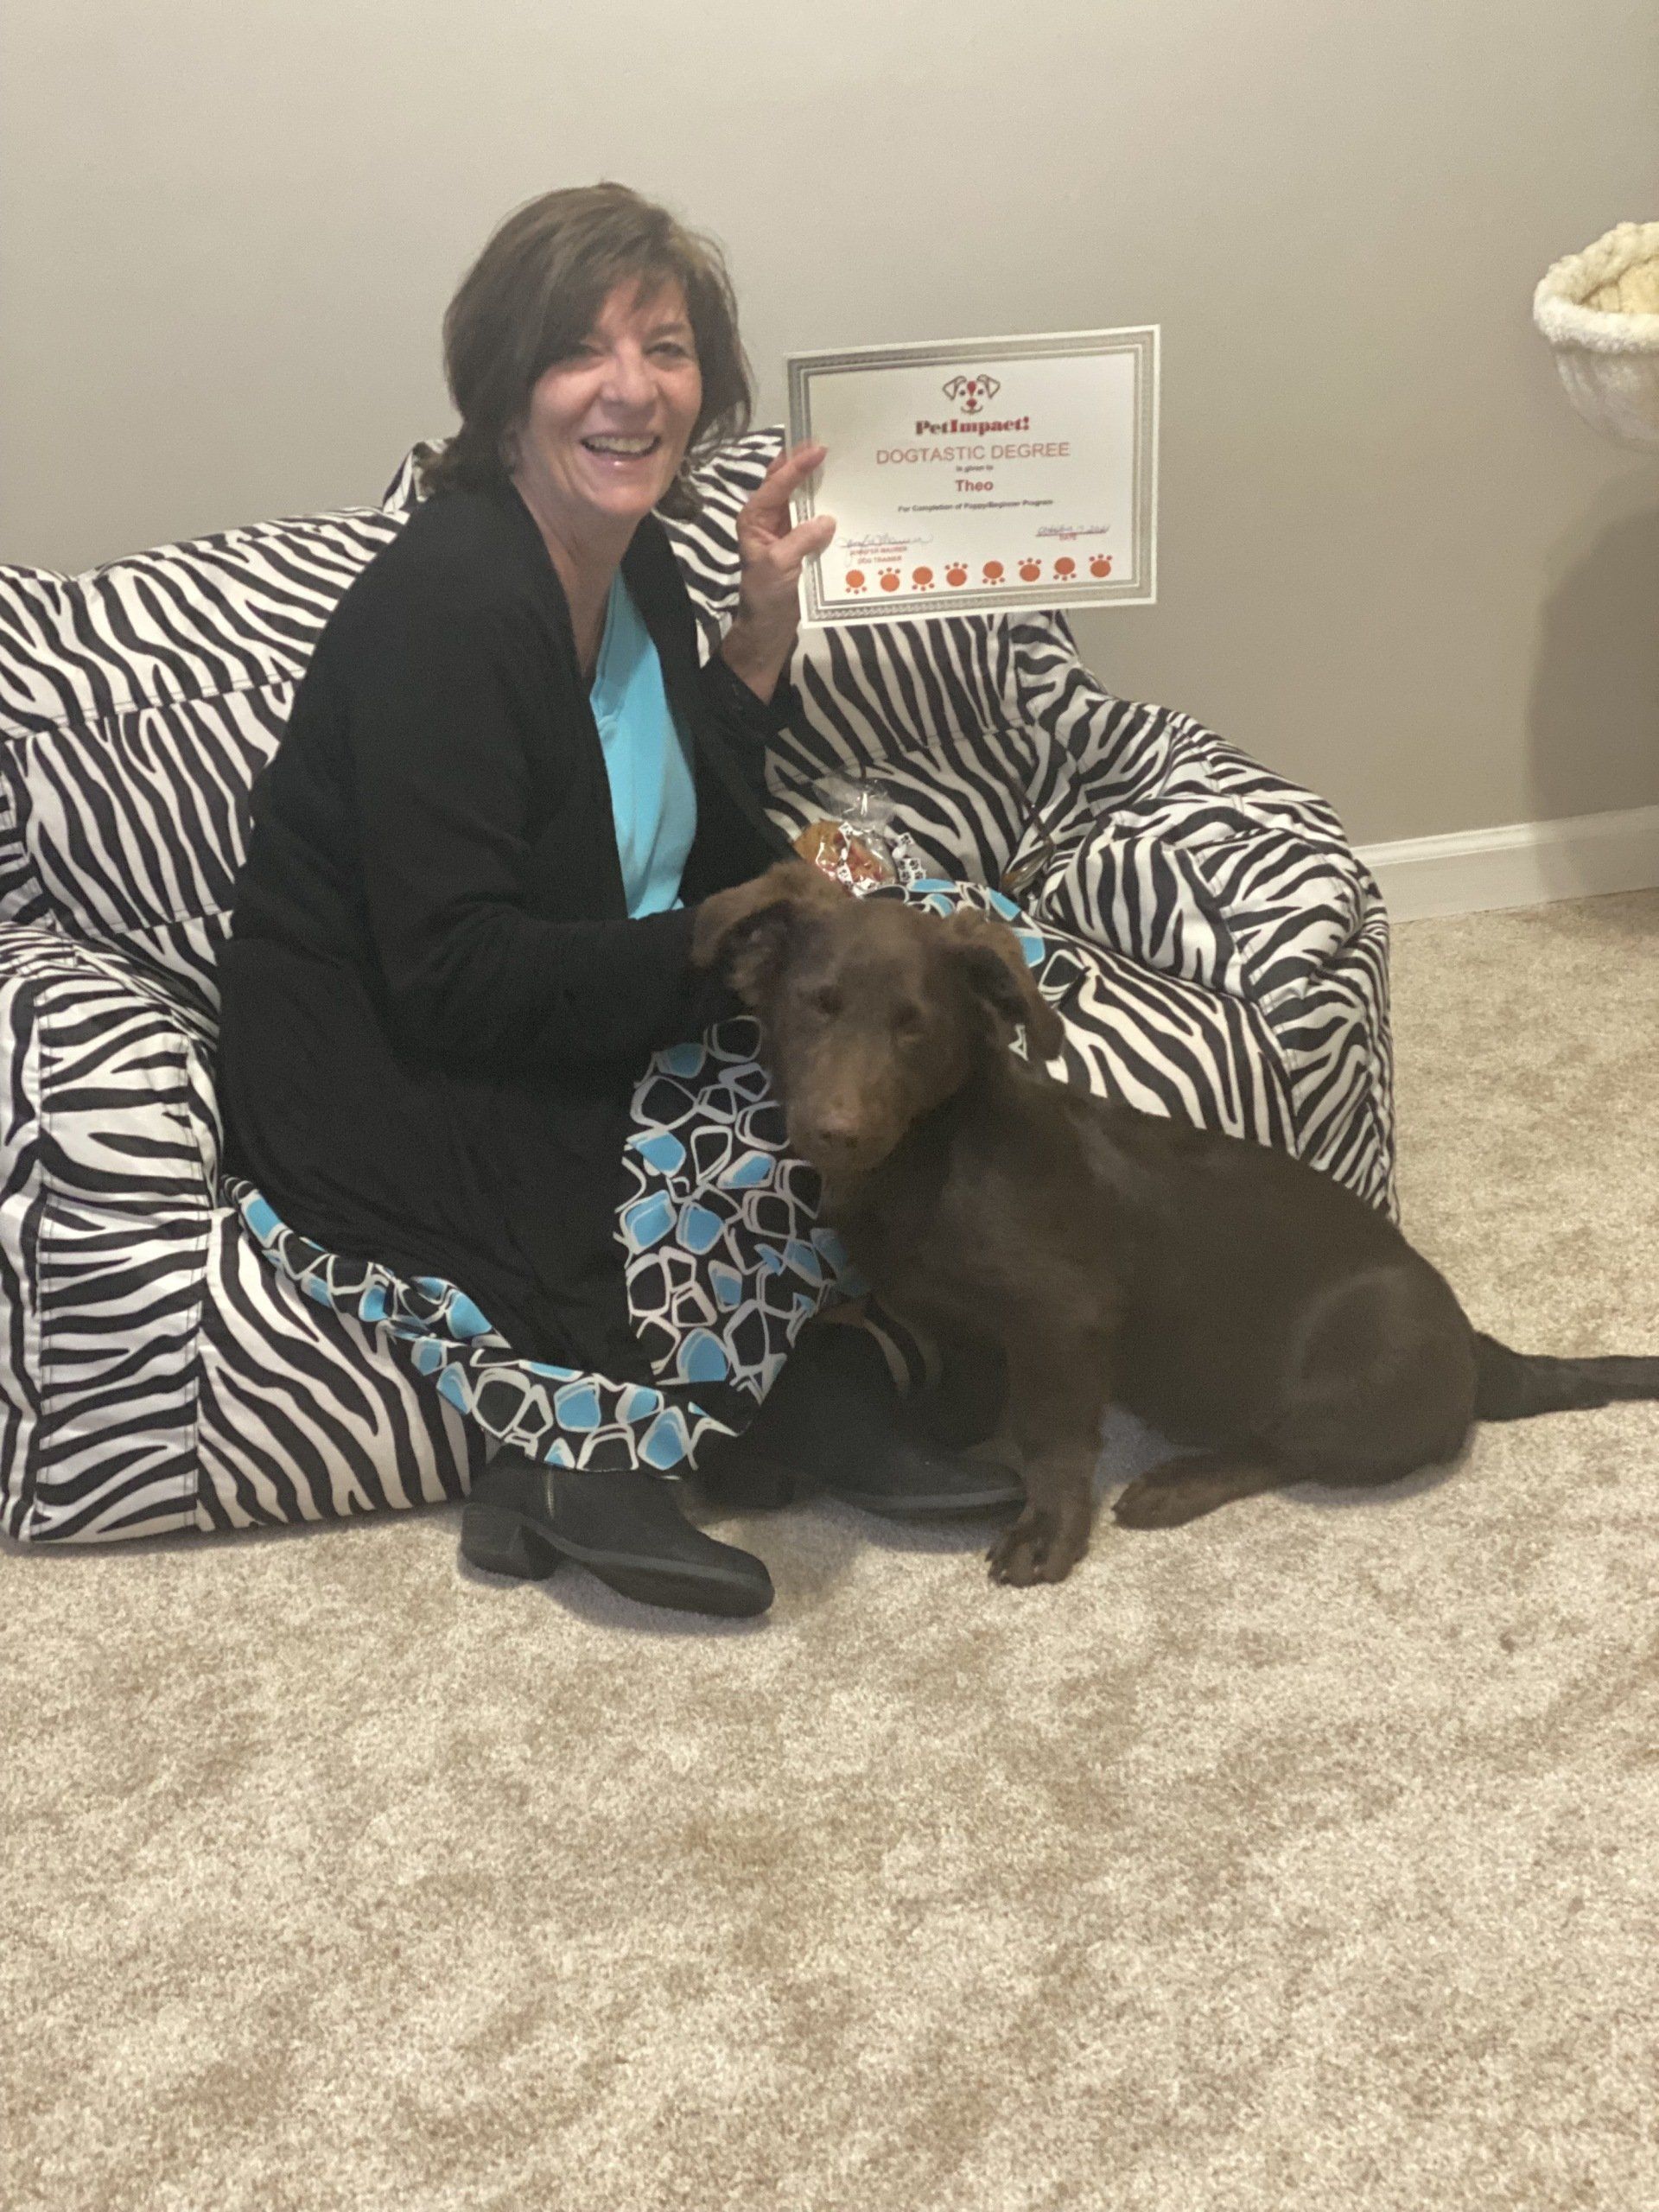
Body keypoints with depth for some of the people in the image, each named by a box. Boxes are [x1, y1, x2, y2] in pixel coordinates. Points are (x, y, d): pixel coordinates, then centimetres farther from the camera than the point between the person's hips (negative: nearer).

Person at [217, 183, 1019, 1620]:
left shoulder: (634, 561, 5)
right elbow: (455, 978, -26)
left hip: (569, 1033, 9)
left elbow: (707, 857, 9)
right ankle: (588, 1460, -5)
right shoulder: (448, 602, -22)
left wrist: (763, 627, 1)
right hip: (382, 1087, -8)